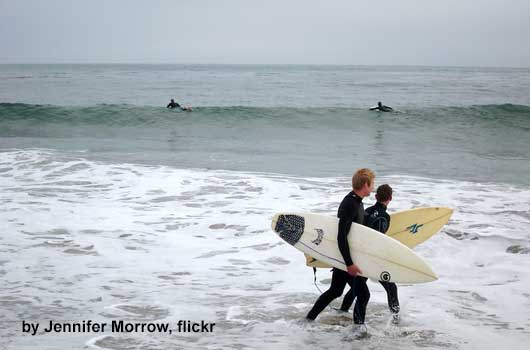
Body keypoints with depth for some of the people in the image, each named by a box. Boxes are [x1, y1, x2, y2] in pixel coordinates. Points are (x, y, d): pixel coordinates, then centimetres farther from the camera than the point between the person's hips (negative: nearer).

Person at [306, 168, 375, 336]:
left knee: (335, 291, 20)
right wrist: (349, 264, -27)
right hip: (345, 256, -10)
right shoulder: (350, 205, -25)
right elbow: (341, 236, -28)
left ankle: (309, 319, 29)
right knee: (363, 293, 0)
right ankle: (358, 324, 18)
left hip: (344, 256, 10)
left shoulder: (357, 202, 6)